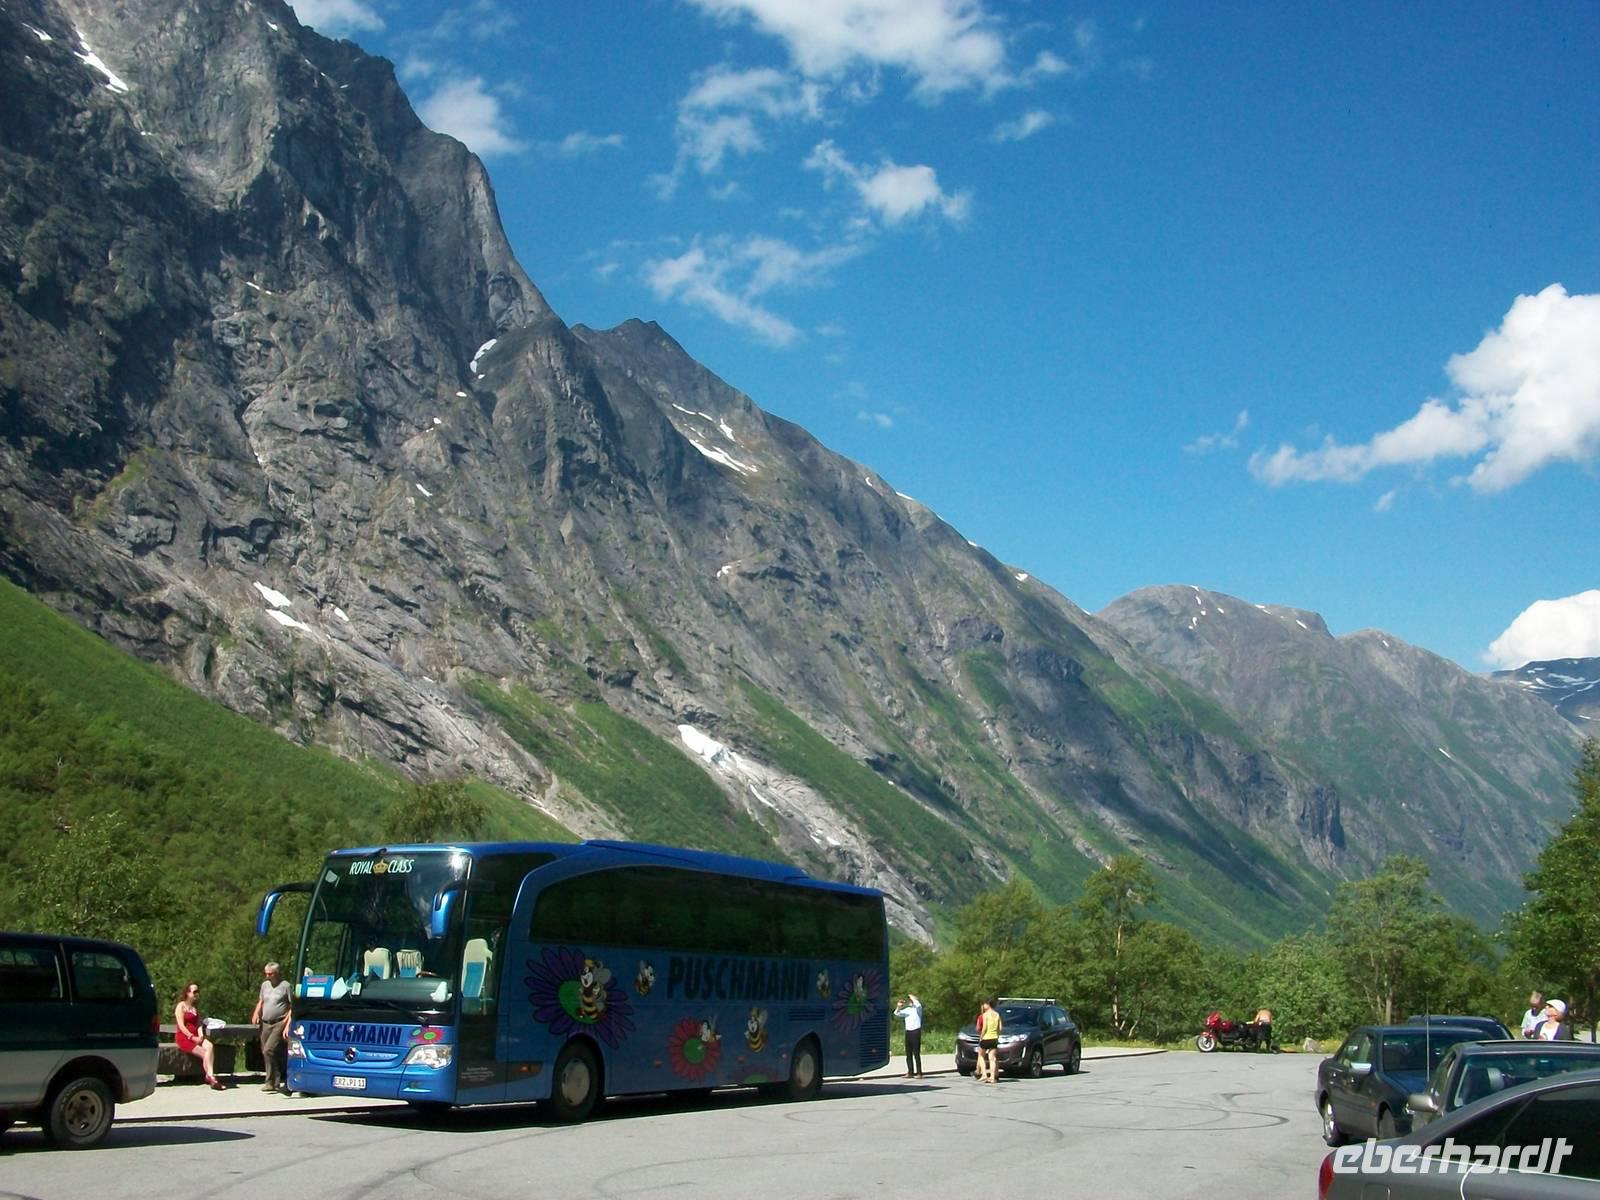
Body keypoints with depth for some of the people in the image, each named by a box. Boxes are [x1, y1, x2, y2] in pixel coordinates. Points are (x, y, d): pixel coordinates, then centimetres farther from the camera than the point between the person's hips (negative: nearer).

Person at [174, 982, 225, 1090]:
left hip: (195, 1036, 5)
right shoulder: (181, 1006, 0)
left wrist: (201, 1035, -7)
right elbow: (181, 1025, -10)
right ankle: (211, 1077, -21)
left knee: (210, 1046, -26)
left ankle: (210, 1076, -35)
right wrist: (193, 1038, -16)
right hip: (184, 1037, -5)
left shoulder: (195, 1007, 22)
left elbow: (198, 1023, 13)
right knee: (205, 1053, -23)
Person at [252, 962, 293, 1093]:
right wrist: (256, 1014, 8)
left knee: (269, 1051, -18)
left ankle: (271, 1082, -11)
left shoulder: (285, 986, -3)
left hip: (279, 1023, -7)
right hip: (265, 1024, 7)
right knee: (265, 1053, 7)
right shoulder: (265, 985, 16)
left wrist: (288, 1018, -15)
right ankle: (276, 1081, 15)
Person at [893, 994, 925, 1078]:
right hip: (908, 1032, 6)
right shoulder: (906, 1010, 15)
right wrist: (899, 1007, -11)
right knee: (908, 1054, 6)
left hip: (916, 1031, -6)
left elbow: (918, 1004, -23)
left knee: (916, 1053, -8)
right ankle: (910, 1072, 10)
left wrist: (912, 997, -9)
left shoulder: (918, 1009, 0)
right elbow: (896, 1014, 7)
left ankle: (919, 1073, -7)